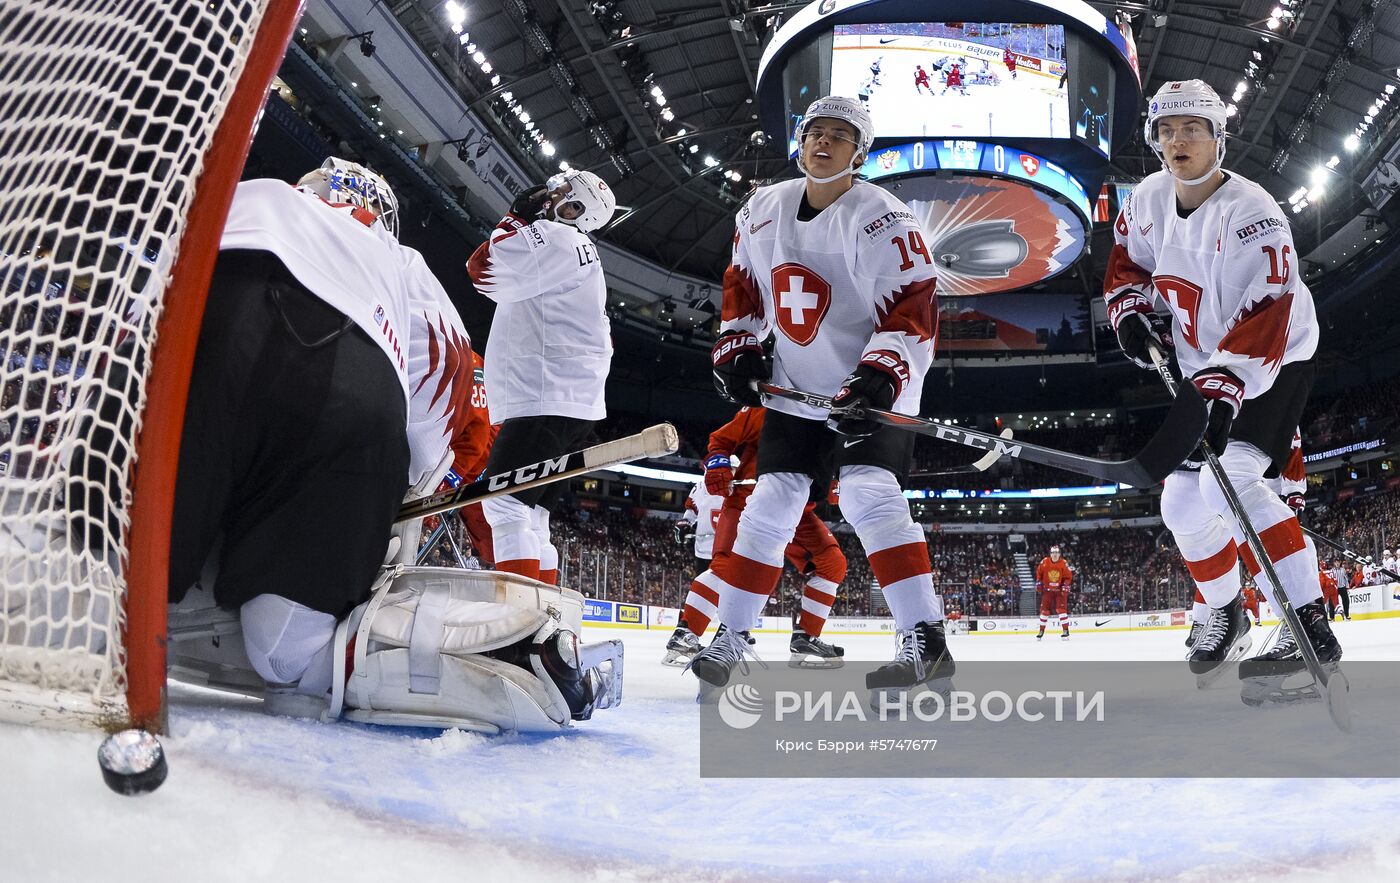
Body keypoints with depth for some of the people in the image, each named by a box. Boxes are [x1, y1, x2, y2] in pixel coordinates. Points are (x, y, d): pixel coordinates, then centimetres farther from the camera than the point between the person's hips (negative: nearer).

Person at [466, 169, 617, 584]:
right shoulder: (581, 258, 26)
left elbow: (483, 270, -10)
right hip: (572, 403, 11)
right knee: (528, 517, 11)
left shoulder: (556, 239, -6)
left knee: (505, 505, -16)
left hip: (547, 401, -11)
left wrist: (519, 218, -1)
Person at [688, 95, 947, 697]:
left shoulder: (881, 219, -13)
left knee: (867, 495, -22)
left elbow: (911, 310, -18)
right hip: (794, 389, 5)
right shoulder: (763, 211, 5)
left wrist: (879, 377, -30)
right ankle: (728, 637, 15)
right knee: (770, 505, 5)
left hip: (872, 389, -5)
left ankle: (927, 641, -18)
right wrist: (736, 350, 6)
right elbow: (741, 285, 17)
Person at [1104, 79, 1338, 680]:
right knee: (1183, 505, 7)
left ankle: (1311, 627, -19)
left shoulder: (1251, 212, -25)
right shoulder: (1149, 199, -4)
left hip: (1274, 362, -7)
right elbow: (1127, 260, 14)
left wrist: (1224, 387, -43)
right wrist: (1131, 310, -4)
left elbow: (1264, 318, -33)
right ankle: (1227, 614, 30)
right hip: (1201, 370, 7)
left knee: (1228, 484, -26)